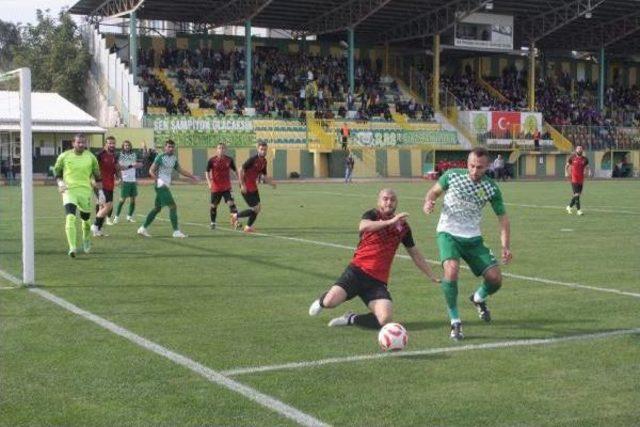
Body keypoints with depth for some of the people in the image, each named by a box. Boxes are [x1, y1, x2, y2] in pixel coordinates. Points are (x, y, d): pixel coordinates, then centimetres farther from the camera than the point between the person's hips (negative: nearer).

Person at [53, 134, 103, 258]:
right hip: (69, 190, -2)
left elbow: (97, 176, 11)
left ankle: (86, 239, 46)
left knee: (86, 218, 14)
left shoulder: (91, 157, 3)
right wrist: (60, 182, -6)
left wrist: (100, 192, 8)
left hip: (85, 191, 2)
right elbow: (56, 170, 12)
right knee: (70, 217, -20)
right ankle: (72, 247, -22)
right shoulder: (64, 156, -1)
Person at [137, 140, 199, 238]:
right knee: (173, 206, -12)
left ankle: (143, 228, 20)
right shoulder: (160, 157, -10)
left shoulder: (174, 158, 12)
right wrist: (158, 180, -27)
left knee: (157, 208, 13)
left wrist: (192, 176, 19)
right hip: (161, 186, -9)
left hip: (166, 186, 9)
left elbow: (180, 170, 23)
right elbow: (151, 171, -12)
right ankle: (176, 231, -9)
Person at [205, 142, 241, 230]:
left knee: (231, 203, -16)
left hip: (227, 187, 0)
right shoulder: (212, 160, -5)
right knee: (214, 206, 9)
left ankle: (235, 221, -18)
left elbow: (235, 170, 11)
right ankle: (213, 223, 26)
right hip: (215, 187, 0)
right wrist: (209, 182, -13)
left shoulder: (229, 160, 0)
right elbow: (207, 172, 1)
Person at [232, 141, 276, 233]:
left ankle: (248, 227, 22)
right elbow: (241, 170, -18)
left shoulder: (264, 161, 7)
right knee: (255, 209, -8)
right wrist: (242, 185, -21)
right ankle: (236, 216, 11)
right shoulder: (253, 159, -18)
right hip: (246, 187, -8)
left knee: (257, 208, 9)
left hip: (253, 186, 8)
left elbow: (264, 176, 17)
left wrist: (271, 182, -1)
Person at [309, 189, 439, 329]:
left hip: (378, 281, 3)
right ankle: (322, 301, 16)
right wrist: (390, 221, -34)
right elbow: (363, 227, -26)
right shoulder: (372, 215, 0)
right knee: (331, 301, -24)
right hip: (358, 271, -3)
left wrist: (433, 277, 24)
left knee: (385, 320, -22)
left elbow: (415, 255, 23)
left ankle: (351, 319, 7)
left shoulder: (403, 226, 11)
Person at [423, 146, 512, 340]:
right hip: (448, 234, -2)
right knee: (452, 270, -30)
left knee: (495, 279, -4)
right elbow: (434, 191, 7)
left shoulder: (491, 188, -6)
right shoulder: (452, 175, -9)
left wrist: (506, 246, -11)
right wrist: (428, 202, -17)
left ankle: (479, 298, 35)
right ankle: (455, 321, -13)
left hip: (473, 238, 3)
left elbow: (502, 217, 1)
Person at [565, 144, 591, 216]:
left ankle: (569, 207, 28)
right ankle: (578, 210, -8)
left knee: (578, 194, 9)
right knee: (576, 194, -13)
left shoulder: (585, 159, 7)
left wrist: (589, 172, -1)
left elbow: (587, 167, 17)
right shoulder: (572, 157, -1)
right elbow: (567, 166, 9)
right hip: (574, 179, -4)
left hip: (581, 179, 5)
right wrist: (566, 173, -4)